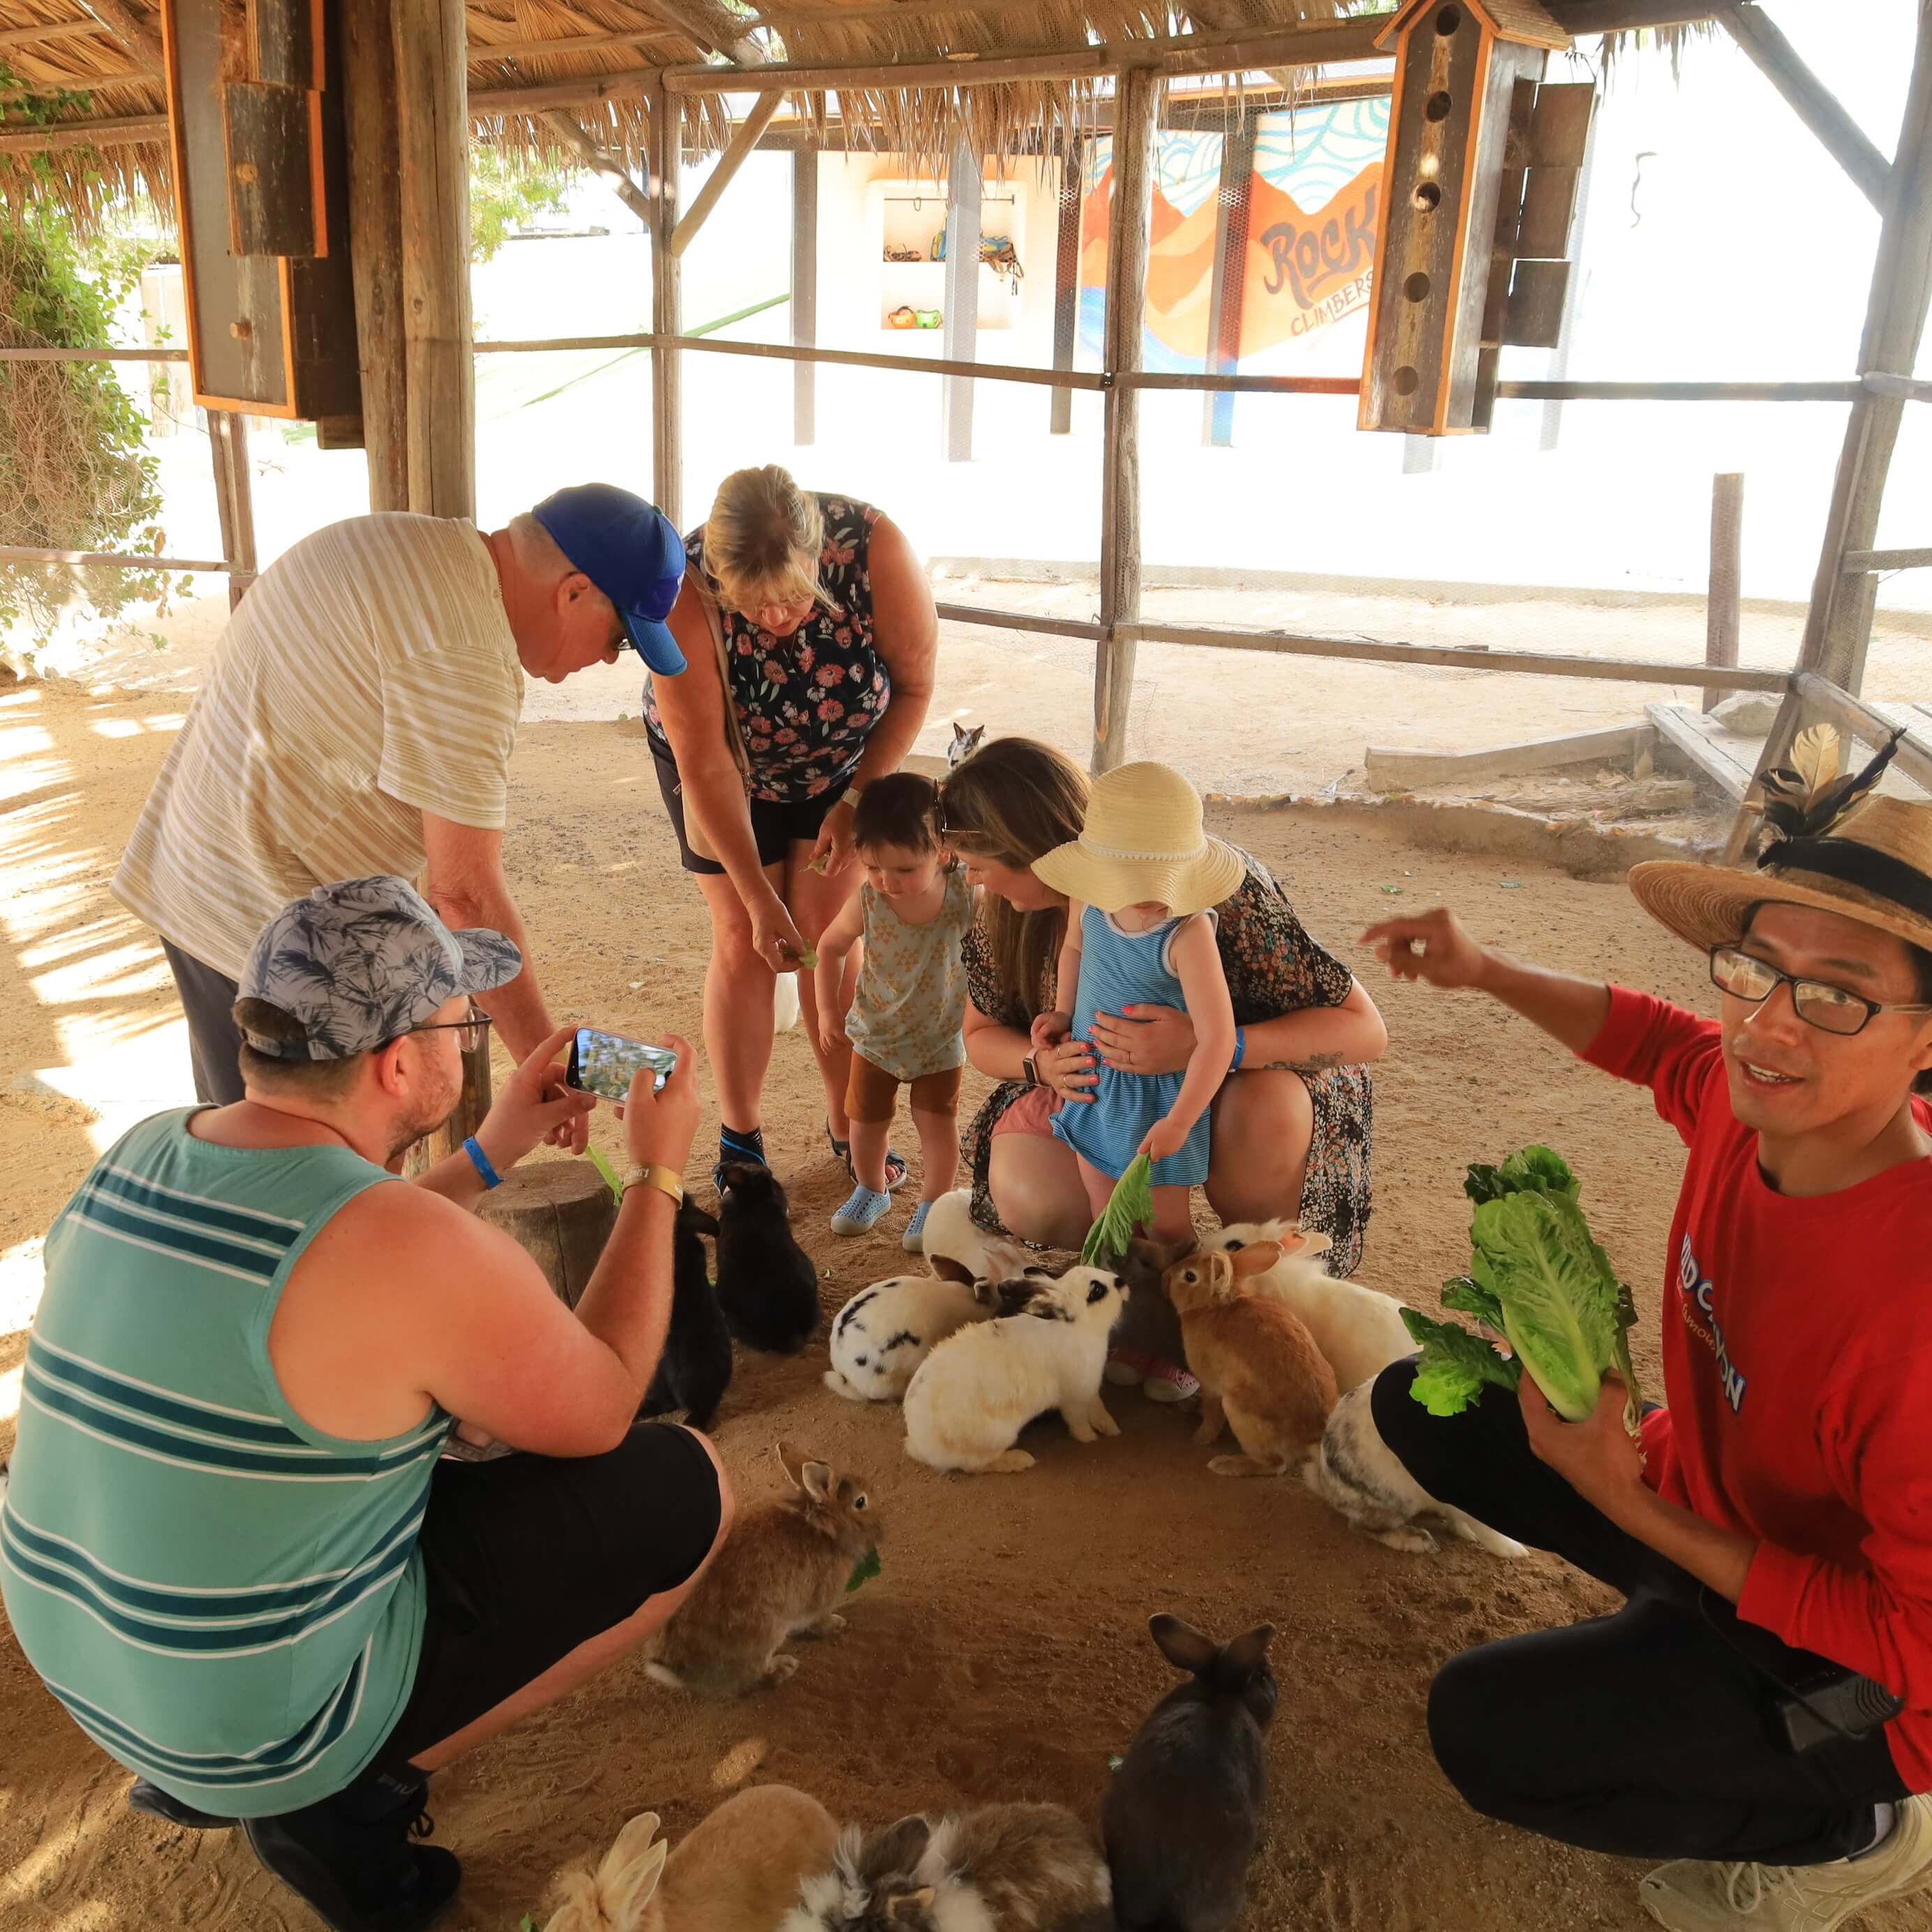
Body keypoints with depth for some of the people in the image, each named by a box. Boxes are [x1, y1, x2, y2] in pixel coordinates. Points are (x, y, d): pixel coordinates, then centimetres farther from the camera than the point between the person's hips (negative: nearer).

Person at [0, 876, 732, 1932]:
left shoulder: (142, 1153, -5)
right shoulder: (418, 1247, -29)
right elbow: (599, 1414, -11)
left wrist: (486, 1156, 12)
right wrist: (657, 1172, -4)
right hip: (266, 1714, -7)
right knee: (685, 1487, -1)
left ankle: (194, 1764, 20)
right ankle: (351, 1801, 2)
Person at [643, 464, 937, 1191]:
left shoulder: (875, 547, -34)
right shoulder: (684, 593, -36)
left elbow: (914, 684, -17)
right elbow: (705, 763, -31)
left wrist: (858, 798, -21)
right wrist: (758, 898, -30)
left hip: (838, 756, 1)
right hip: (723, 761, -1)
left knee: (827, 934, -2)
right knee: (743, 943, -3)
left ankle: (848, 1124, 13)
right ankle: (739, 1140, 10)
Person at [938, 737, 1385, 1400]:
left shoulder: (1217, 889, -32)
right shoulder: (1006, 913, -16)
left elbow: (1364, 1029, -30)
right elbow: (982, 1034, 1)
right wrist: (1043, 1063, -25)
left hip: (1239, 1074, -3)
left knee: (1266, 1112, -39)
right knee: (1027, 1195, -27)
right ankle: (1162, 1320, 1)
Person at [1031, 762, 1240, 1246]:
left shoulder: (1187, 935, -31)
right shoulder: (1089, 901, -12)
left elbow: (1216, 1038, -29)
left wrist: (1178, 1121, -24)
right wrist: (1065, 1014, 3)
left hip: (1158, 1095, -6)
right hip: (1093, 1081, 6)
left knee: (1164, 1223, 10)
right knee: (1103, 1210, 21)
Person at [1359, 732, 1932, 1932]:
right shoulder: (1747, 1097, -19)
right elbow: (1652, 1037, 7)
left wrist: (1628, 1501, -31)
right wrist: (1479, 971, -5)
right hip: (1702, 1495, 7)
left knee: (1487, 1727, -23)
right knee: (1425, 1405, 6)